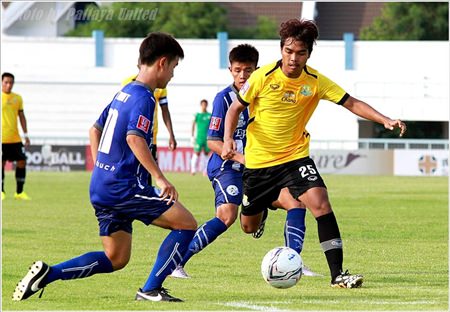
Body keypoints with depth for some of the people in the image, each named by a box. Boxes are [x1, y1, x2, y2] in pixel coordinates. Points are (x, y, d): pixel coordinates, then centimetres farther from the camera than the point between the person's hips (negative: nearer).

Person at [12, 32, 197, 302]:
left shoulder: (124, 93, 17)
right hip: (125, 188, -9)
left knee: (115, 259, 12)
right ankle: (151, 289, -5)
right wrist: (160, 178, -29)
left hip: (101, 188, 9)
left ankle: (47, 273, -1)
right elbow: (134, 138, -27)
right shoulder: (144, 98, -12)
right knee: (187, 224, -2)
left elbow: (95, 130, 26)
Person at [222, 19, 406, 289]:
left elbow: (351, 103, -9)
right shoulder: (264, 77, -14)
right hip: (258, 160, 0)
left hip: (295, 155, 0)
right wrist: (228, 139, -17)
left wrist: (384, 120, -23)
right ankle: (266, 204, 51)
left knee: (320, 202, -24)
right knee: (249, 226, 11)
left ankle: (337, 274, -23)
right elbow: (236, 107, -2)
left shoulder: (316, 81, -10)